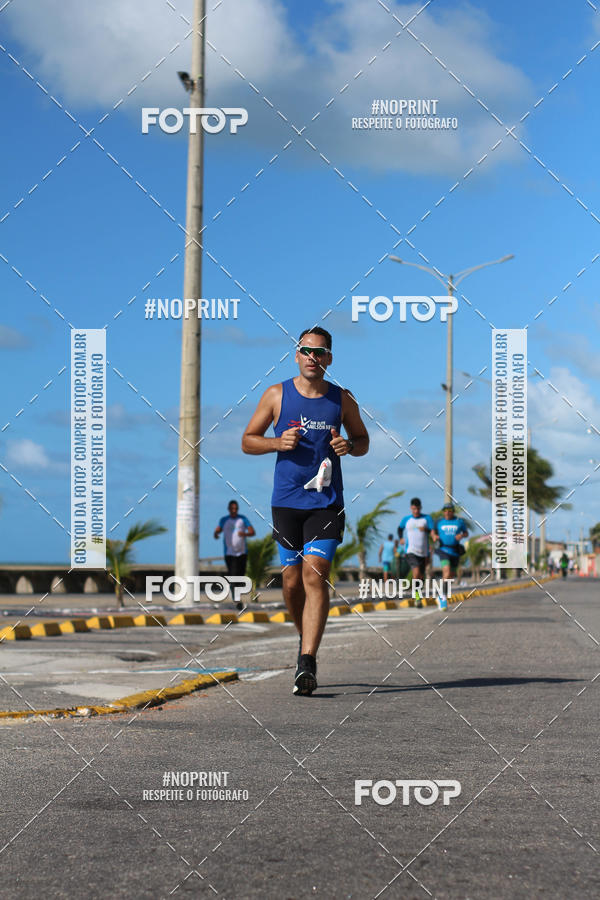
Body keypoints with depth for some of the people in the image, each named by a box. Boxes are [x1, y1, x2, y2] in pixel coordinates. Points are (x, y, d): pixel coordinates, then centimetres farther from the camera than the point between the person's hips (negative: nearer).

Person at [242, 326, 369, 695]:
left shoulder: (342, 400, 5)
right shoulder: (276, 395, 4)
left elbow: (363, 440, 18)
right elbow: (248, 440, 9)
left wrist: (349, 446, -6)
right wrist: (278, 442, -11)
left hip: (327, 502, -1)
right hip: (286, 500, 1)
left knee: (315, 574, -14)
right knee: (292, 581, 5)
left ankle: (307, 663, -17)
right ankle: (307, 639, 33)